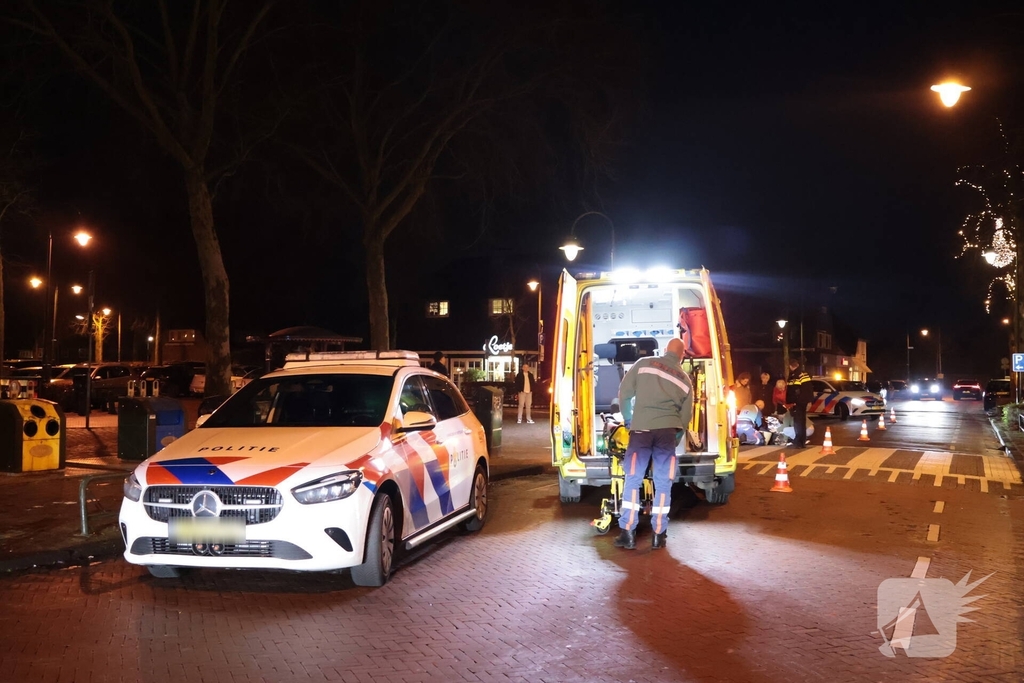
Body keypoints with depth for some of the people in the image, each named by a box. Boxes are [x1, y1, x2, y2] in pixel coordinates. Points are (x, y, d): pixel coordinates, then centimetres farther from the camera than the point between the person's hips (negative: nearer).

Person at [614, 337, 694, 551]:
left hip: (641, 428, -1)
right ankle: (658, 535, 10)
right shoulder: (685, 380, 14)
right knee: (663, 483, 8)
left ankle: (628, 533, 4)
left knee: (633, 480, 4)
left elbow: (624, 392, 6)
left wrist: (628, 419, 18)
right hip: (667, 430, 2)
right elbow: (685, 416, 14)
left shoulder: (644, 364, 7)